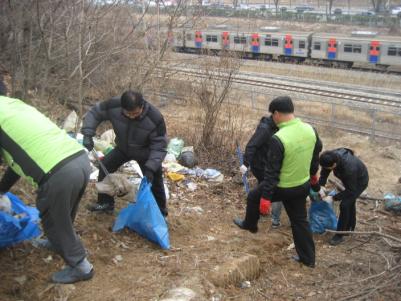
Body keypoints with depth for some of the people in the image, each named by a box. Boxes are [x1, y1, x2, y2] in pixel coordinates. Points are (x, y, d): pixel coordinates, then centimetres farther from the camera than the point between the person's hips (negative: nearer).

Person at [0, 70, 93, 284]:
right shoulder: (17, 106, 29)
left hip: (59, 172, -8)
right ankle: (60, 243, 56)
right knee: (64, 215, 32)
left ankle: (80, 267, 29)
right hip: (81, 159, 8)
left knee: (54, 221, 16)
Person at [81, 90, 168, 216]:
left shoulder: (155, 118, -39)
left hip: (146, 152, -3)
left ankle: (160, 213, 20)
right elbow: (94, 112, -14)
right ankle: (105, 203, 21)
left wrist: (150, 168, -40)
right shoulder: (113, 106, -34)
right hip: (123, 148, 3)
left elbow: (159, 147, -29)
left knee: (154, 181, -2)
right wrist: (88, 134, -28)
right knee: (105, 166, 1)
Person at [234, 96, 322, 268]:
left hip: (283, 188, -6)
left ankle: (250, 225, 46)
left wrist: (266, 196, -15)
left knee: (253, 197, 22)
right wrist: (313, 173, 29)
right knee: (299, 220, 21)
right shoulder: (310, 130, -7)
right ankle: (308, 258, 30)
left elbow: (272, 171, -23)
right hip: (303, 186, 6)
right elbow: (316, 155, 10)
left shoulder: (278, 139, -28)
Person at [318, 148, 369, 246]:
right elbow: (324, 172, -8)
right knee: (350, 202, 21)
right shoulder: (333, 156, -28)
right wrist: (321, 186, -18)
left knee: (345, 205, -14)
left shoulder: (349, 169, -44)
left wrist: (334, 198, -28)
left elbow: (351, 190, -30)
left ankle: (340, 235, -1)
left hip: (360, 181, -7)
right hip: (349, 179, 7)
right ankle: (350, 228, 42)